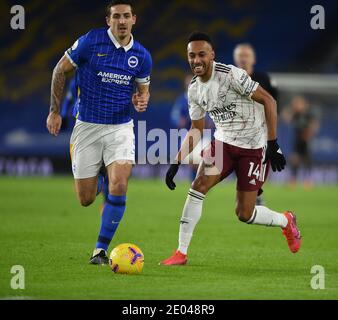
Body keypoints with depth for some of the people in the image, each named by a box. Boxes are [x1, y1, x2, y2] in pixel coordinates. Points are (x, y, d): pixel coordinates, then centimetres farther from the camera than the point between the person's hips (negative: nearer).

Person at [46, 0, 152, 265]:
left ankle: (101, 249, -5)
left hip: (120, 128, 1)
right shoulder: (91, 41, -10)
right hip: (87, 126, -1)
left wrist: (142, 101, -9)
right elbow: (60, 69, 1)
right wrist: (55, 111, -1)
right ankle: (97, 180, 43)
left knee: (119, 187, -20)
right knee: (86, 200, 3)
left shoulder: (142, 56, -1)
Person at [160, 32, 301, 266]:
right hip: (224, 142, 6)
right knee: (198, 187, -15)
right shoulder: (194, 89, 1)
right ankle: (181, 253, -9)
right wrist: (177, 163, 6)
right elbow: (196, 130, 14)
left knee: (245, 214, -3)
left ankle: (286, 221, 28)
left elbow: (268, 101, -17)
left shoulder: (230, 75, -21)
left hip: (254, 147, -6)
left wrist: (273, 144, -21)